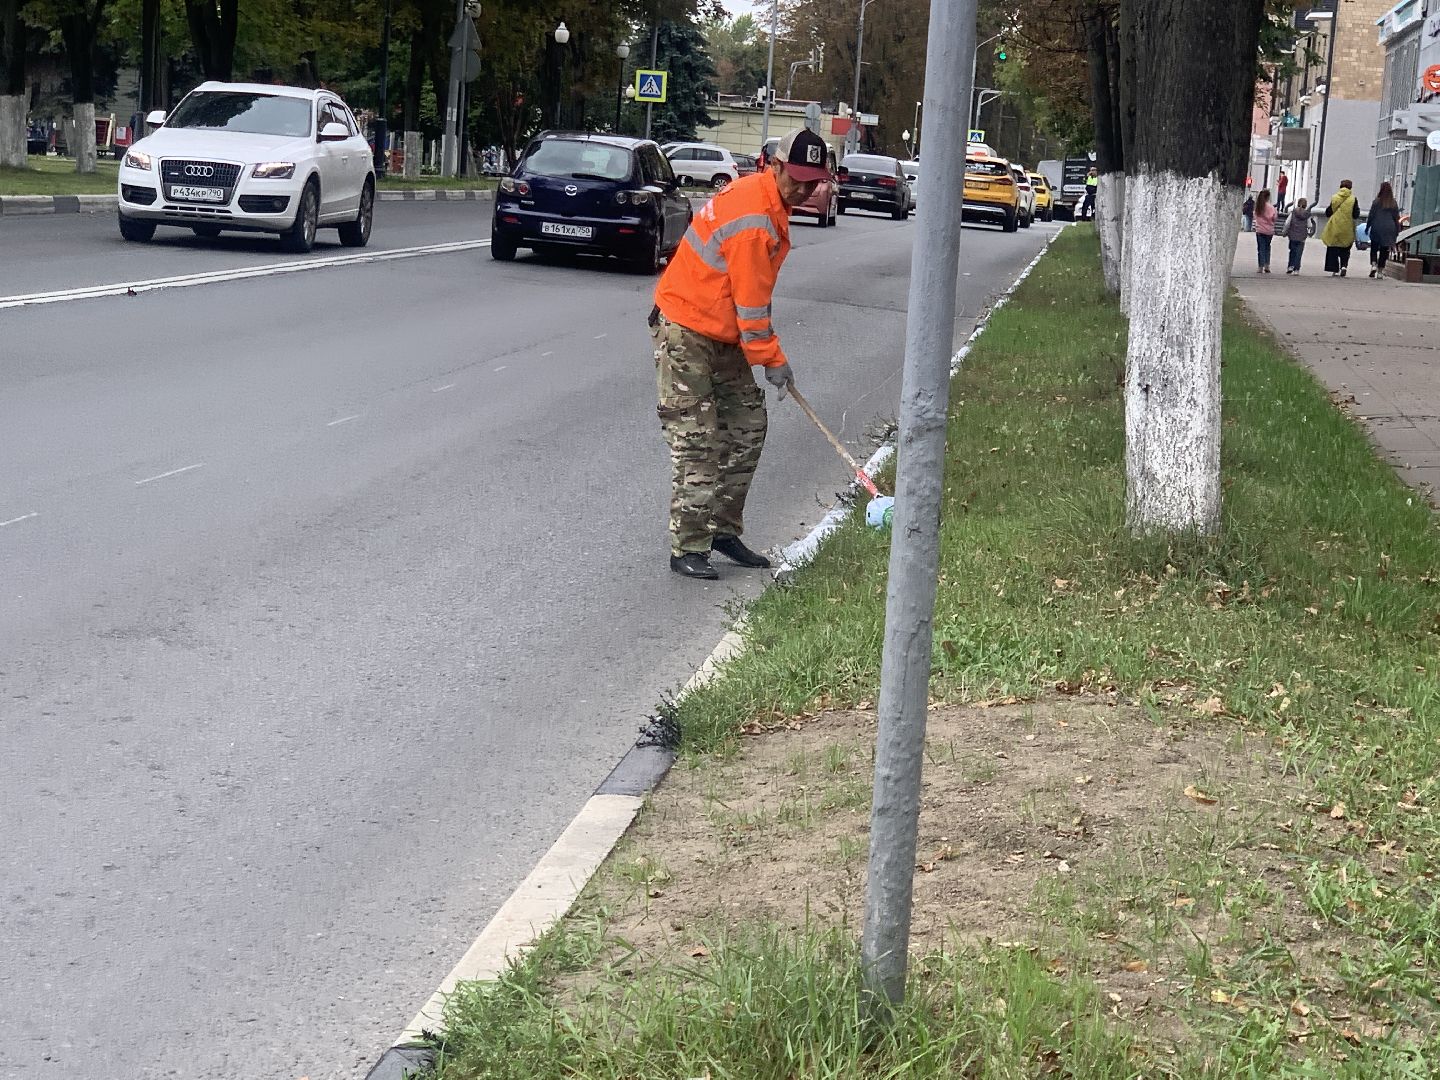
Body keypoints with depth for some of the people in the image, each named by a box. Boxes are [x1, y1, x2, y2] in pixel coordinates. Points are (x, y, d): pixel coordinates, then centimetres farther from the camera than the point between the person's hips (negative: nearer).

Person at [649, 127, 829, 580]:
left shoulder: (767, 200, 8)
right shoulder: (753, 219, -24)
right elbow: (751, 303, -20)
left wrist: (764, 352, 17)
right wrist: (772, 359, -11)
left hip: (723, 334, 10)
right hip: (685, 333, -10)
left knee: (748, 428, 10)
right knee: (698, 441, -9)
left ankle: (724, 530, 19)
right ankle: (688, 549, -5)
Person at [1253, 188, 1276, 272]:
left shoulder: (1257, 206, -5)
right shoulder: (1270, 207, -12)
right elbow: (1274, 218, -8)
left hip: (1259, 230, 1)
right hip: (1269, 231, -1)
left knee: (1261, 249, 4)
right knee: (1267, 248, 16)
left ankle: (1261, 267, -2)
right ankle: (1267, 266, 14)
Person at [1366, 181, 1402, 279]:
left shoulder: (1376, 202, -6)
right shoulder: (1394, 203, 3)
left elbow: (1371, 216, -3)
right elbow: (1397, 218, 7)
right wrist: (1397, 231, 14)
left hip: (1377, 228, -2)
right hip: (1389, 230, 2)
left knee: (1374, 249, 9)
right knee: (1384, 250, 7)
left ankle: (1373, 265, -13)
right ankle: (1380, 271, 7)